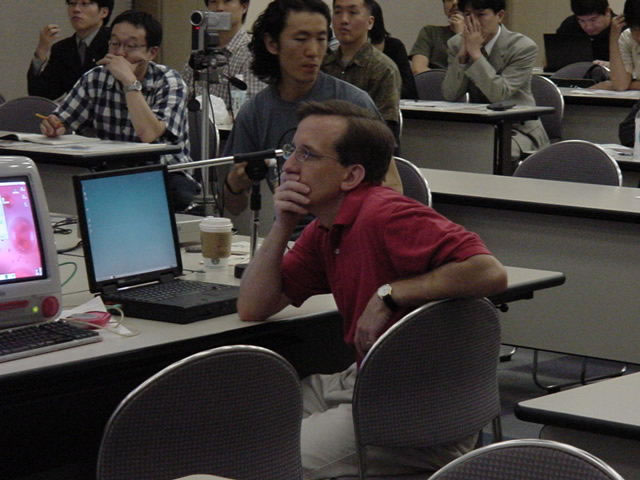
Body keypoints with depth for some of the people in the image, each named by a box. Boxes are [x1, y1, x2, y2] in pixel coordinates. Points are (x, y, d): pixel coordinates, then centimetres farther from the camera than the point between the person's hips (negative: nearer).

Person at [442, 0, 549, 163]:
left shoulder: (523, 47, -13)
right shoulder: (456, 44, 1)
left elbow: (499, 95, -23)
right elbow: (450, 95, -7)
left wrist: (475, 52, -24)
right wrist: (463, 54, -18)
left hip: (517, 129, -5)